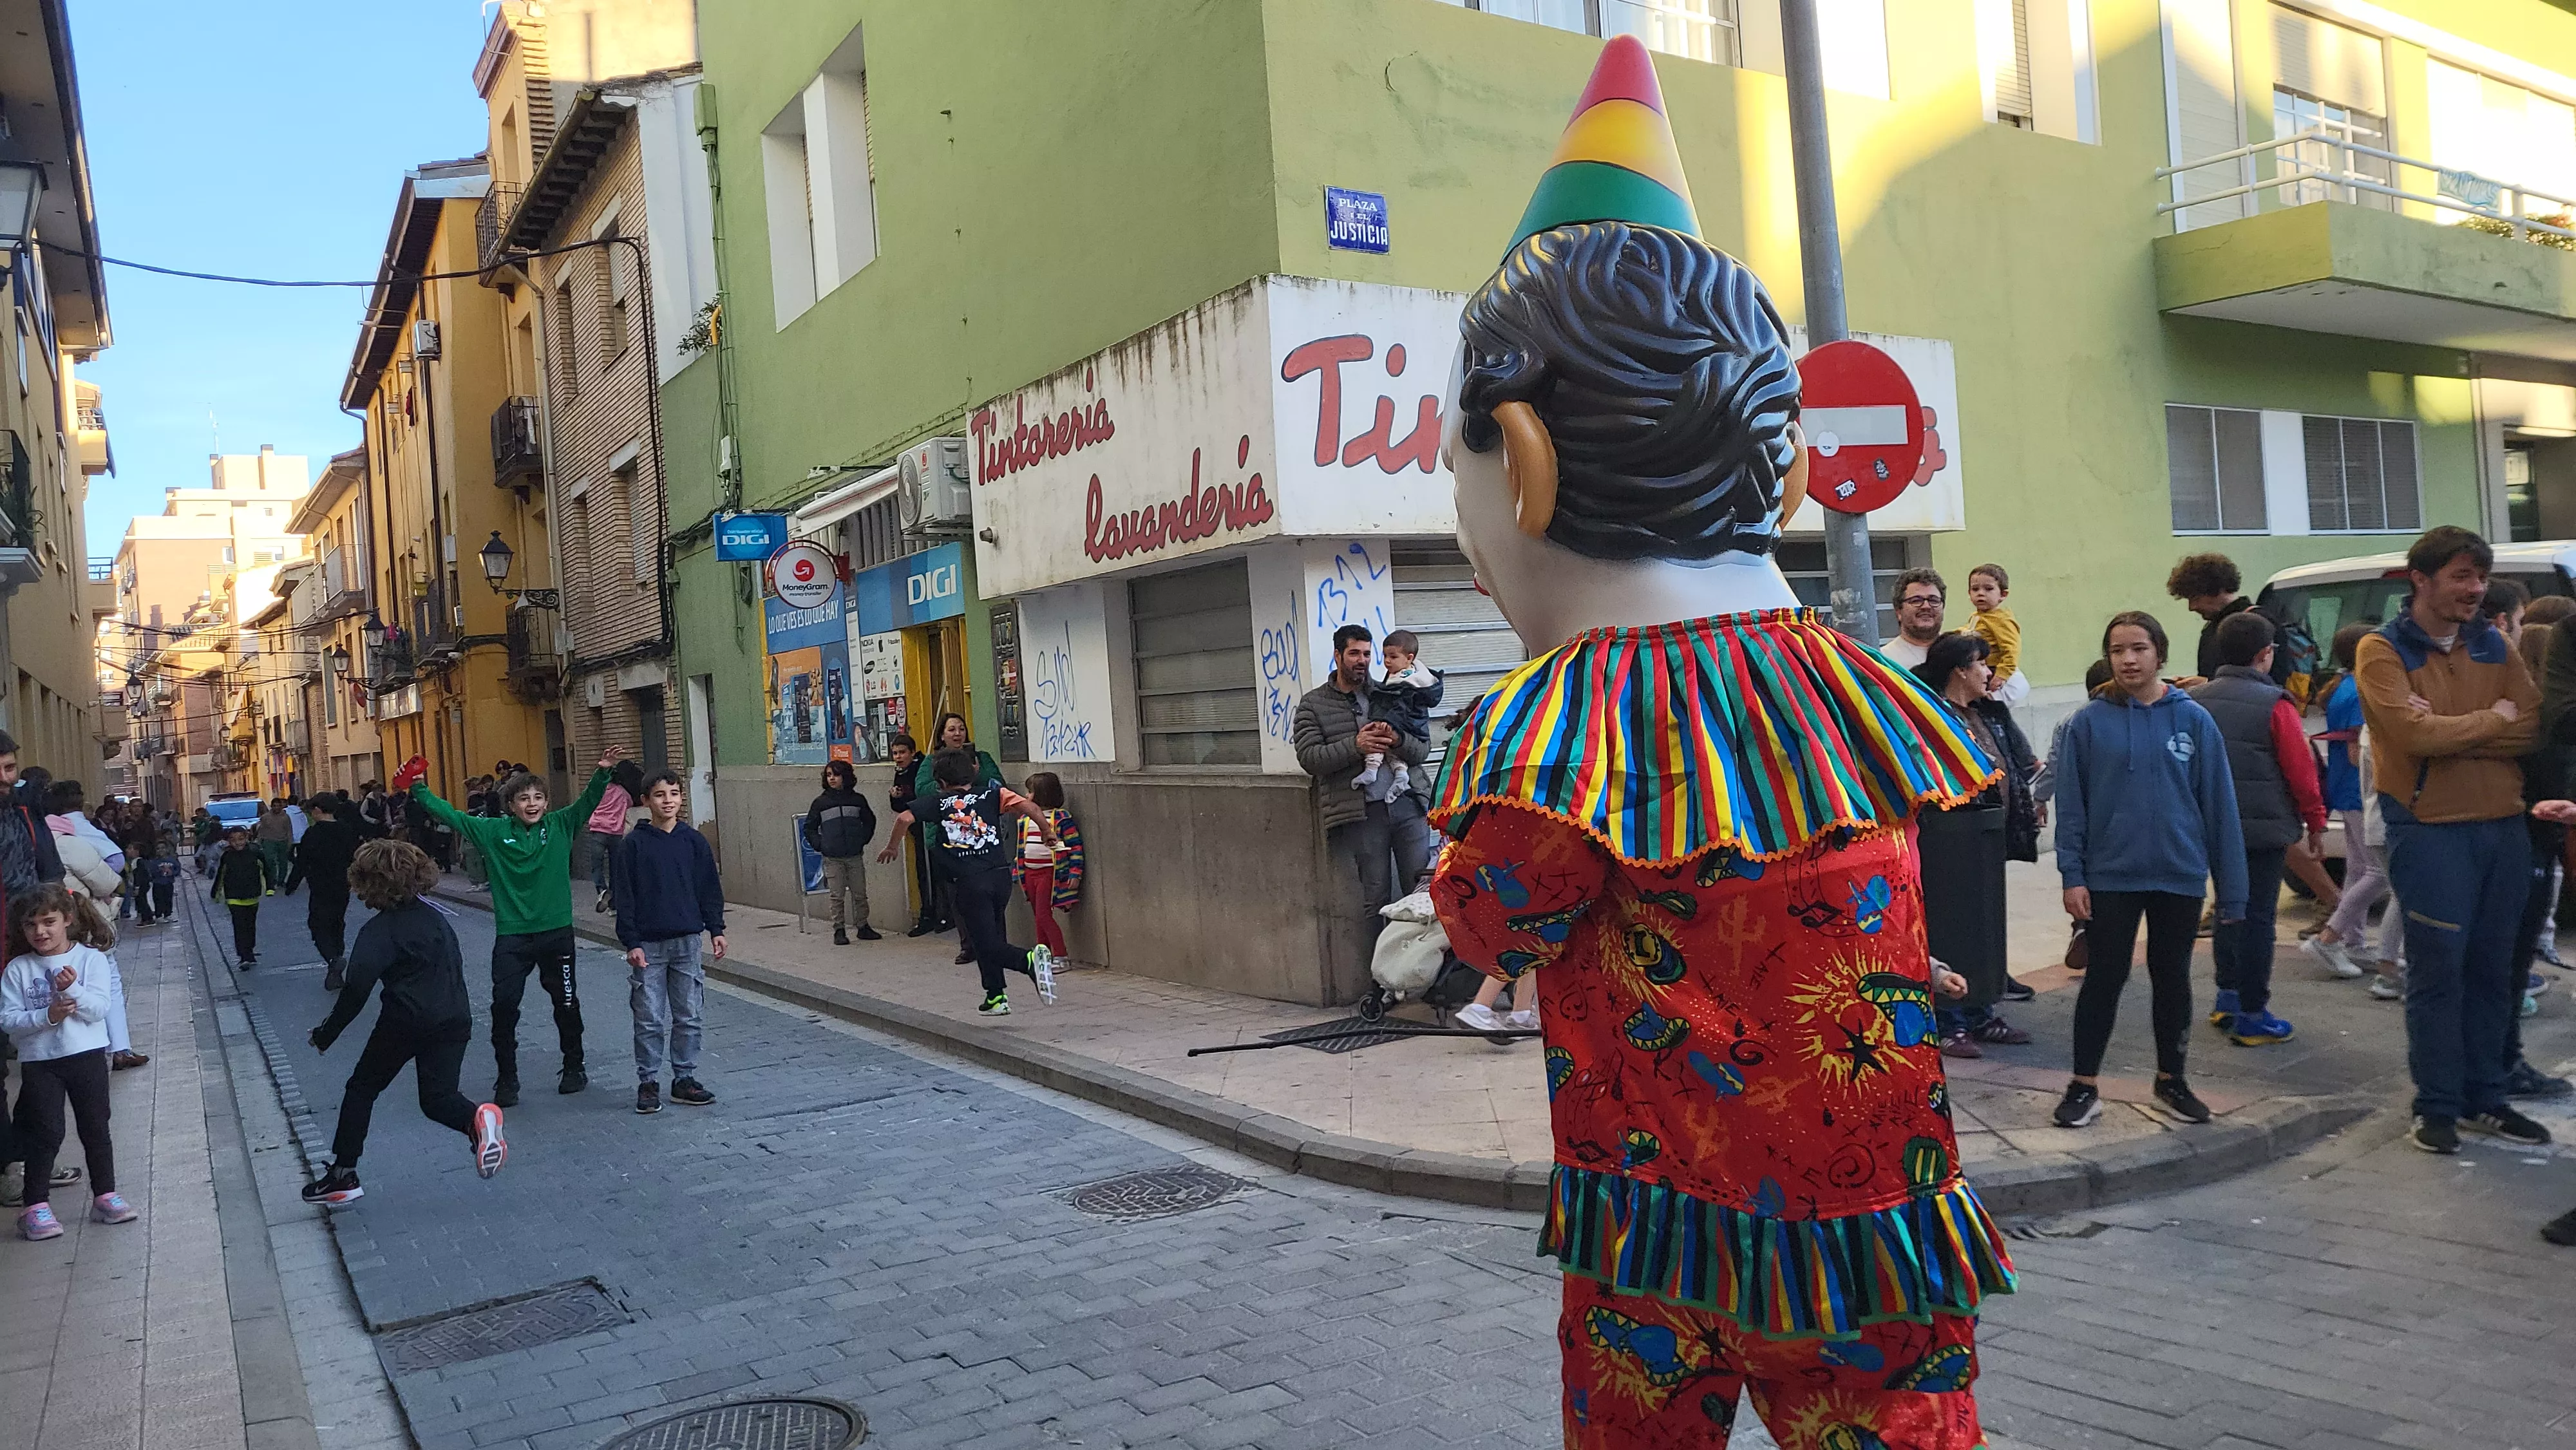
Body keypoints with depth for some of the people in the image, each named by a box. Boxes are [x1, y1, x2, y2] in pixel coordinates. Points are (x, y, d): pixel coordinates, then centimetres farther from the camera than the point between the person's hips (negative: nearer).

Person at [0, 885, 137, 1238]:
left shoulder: (91, 958, -3)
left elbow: (99, 1009, -11)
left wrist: (71, 989, -26)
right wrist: (46, 1016, -21)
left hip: (87, 1055, 0)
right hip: (38, 1060, 0)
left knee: (96, 1128, 8)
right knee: (46, 1132, 0)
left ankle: (106, 1196, 18)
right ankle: (36, 1206, 9)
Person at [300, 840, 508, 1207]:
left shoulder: (377, 932, -8)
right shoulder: (435, 916, 9)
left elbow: (356, 994, -14)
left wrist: (324, 1036, -4)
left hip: (403, 1022, -5)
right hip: (453, 1021, 5)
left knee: (361, 1090, 17)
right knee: (437, 1100, 11)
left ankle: (343, 1176, 19)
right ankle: (476, 1118, -23)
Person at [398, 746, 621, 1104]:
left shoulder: (560, 826, -1)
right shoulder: (494, 831, -1)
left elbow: (587, 802, -7)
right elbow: (451, 816, 1)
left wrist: (602, 773, -23)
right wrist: (416, 790, -6)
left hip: (557, 931, 0)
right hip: (511, 936, 0)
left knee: (566, 1004, 12)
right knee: (504, 1006, -1)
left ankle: (574, 1068, 29)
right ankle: (506, 1080, 12)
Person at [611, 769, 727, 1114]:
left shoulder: (694, 841, 4)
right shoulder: (633, 844, -4)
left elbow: (710, 889, 10)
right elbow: (623, 897, -4)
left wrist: (716, 930, 5)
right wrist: (631, 943, -8)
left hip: (687, 942, 3)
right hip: (648, 945, -3)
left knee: (689, 1017, 7)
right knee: (649, 1020, 1)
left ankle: (685, 1079, 17)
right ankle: (648, 1083, 12)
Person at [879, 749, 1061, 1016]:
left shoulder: (938, 803, 5)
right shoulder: (992, 794, 9)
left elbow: (905, 818, -7)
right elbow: (1028, 806, -5)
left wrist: (891, 847, 8)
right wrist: (1048, 831, 8)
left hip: (970, 882, -4)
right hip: (1001, 874, 4)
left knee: (986, 945, -1)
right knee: (992, 934, 20)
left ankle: (1030, 960, -28)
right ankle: (996, 998, 22)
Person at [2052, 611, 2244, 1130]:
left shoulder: (2193, 720, -3)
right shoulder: (2090, 722, -4)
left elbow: (2219, 805, -1)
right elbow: (2071, 804, -2)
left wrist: (2230, 889, -1)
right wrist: (2072, 875, -8)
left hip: (2179, 876, 1)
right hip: (2110, 877, -1)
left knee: (2172, 978, 14)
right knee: (2104, 978, 4)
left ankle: (2171, 1079, 30)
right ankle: (2085, 1086, 14)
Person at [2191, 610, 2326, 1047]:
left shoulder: (2196, 701, 3)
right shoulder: (2274, 705, -13)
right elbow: (2301, 769, -10)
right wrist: (2315, 822, 2)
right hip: (2264, 827, -6)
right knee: (2257, 916, -1)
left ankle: (2227, 998, 27)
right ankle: (2251, 1016, 3)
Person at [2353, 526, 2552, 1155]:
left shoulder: (2494, 647, 11)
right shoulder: (2383, 651, -6)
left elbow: (2532, 729, -1)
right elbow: (2416, 734, -19)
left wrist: (2449, 733, -14)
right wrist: (2492, 719, -4)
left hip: (2504, 828, 5)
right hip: (2430, 833, -5)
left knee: (2492, 969, 10)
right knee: (2438, 972, -1)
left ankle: (2484, 1098, 22)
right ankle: (2437, 1108, 8)